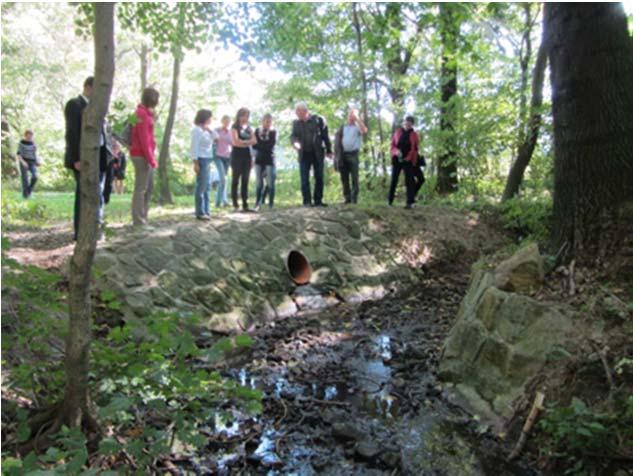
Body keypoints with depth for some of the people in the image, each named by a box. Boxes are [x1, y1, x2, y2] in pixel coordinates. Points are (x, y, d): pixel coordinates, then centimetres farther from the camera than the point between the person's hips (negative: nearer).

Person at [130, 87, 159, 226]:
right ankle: (138, 221, -2)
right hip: (142, 156, -10)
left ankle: (142, 219, 19)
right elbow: (143, 139, -19)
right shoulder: (142, 114, -14)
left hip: (145, 156, 10)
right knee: (141, 189, -6)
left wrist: (151, 157, 17)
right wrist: (151, 159, -19)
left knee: (147, 189, 13)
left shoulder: (146, 113, 16)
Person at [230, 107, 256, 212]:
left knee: (245, 180, 3)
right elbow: (235, 142, -15)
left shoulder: (248, 128, 15)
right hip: (237, 155, -5)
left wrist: (242, 142, -9)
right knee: (236, 179, 0)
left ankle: (245, 205, 3)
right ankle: (235, 203, 4)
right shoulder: (235, 127, -2)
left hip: (247, 155, 5)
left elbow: (254, 141, 3)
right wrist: (247, 141, -4)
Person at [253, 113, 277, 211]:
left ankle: (271, 204, 1)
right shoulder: (257, 131, 8)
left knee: (270, 183, -4)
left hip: (269, 160, -2)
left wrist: (260, 145, -7)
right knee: (259, 183, 4)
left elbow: (271, 145, -11)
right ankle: (258, 204, 9)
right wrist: (265, 146, -11)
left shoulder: (273, 132, 1)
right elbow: (254, 145, 0)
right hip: (259, 160, 2)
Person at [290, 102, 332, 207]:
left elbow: (325, 135, 2)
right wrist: (295, 142, -21)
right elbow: (293, 135, 3)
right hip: (304, 154, 1)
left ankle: (318, 200, 11)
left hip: (318, 153, -1)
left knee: (319, 178, 3)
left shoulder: (318, 120, -2)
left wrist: (329, 150, 3)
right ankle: (307, 201, 1)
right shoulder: (296, 123, 5)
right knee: (304, 179, -3)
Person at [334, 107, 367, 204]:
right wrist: (337, 155, 0)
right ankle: (347, 198, 9)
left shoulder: (358, 126, 7)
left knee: (354, 177, -7)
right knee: (344, 178, 4)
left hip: (353, 154, -3)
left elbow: (364, 131, -17)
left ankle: (354, 198, -8)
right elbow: (337, 140, 12)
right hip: (343, 154, 4)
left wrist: (357, 118, -14)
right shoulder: (342, 127, 17)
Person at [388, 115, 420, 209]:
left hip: (408, 160, -2)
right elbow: (392, 144, 7)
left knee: (409, 181, -3)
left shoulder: (414, 135, 5)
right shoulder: (397, 132, 9)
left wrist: (407, 158, -9)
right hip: (396, 159, 2)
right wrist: (396, 151, -13)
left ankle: (410, 202, -4)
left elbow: (415, 149, 2)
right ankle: (390, 201, 11)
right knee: (393, 180, 4)